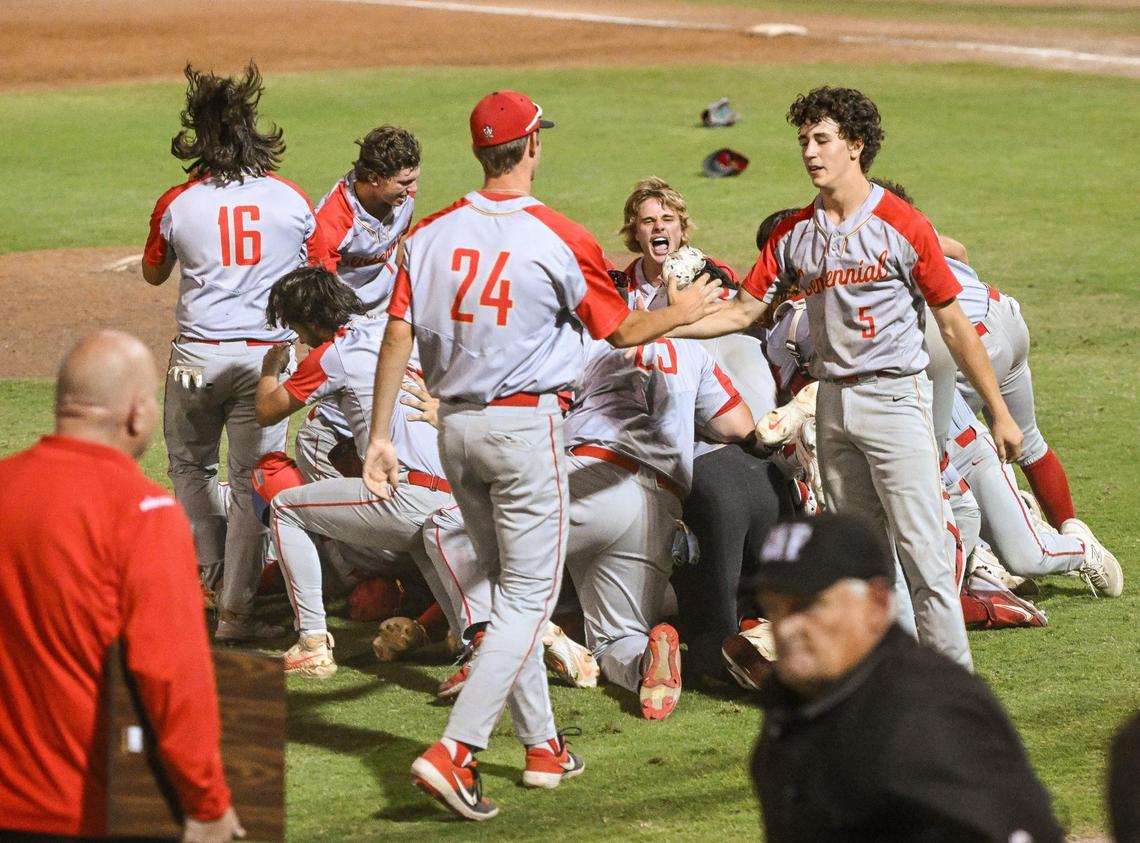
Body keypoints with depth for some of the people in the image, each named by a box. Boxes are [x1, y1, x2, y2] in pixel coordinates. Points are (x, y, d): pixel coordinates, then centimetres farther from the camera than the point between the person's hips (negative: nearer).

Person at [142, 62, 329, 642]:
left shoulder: (176, 205, -4)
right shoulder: (290, 200, -2)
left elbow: (153, 274, 14)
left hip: (198, 356, 0)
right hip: (267, 354, 0)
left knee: (190, 465, 23)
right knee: (253, 481, 4)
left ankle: (206, 574, 22)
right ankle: (235, 610, 4)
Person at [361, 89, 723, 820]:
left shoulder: (432, 233, 1)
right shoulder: (559, 239, -12)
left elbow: (399, 334, -1)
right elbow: (621, 331, -2)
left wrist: (380, 435, 3)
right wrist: (681, 312, 17)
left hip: (455, 425, 6)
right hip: (526, 423, -6)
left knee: (510, 588, 19)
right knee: (529, 598, -2)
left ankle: (542, 745, 26)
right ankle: (455, 751, -15)